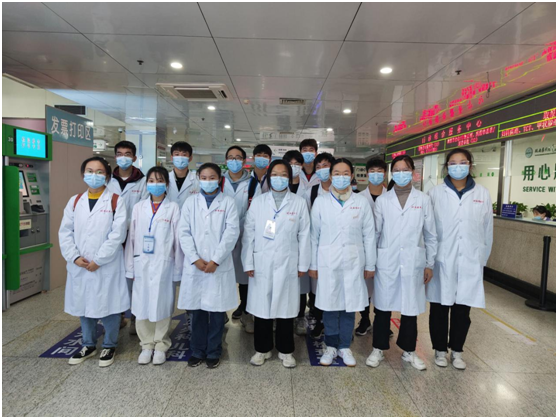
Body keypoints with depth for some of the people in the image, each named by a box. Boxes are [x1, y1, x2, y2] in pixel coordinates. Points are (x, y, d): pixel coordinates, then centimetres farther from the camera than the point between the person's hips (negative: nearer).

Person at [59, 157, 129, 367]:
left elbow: (117, 234, -12)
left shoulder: (116, 201, -4)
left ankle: (109, 346, 25)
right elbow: (65, 232, 6)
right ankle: (88, 345, 35)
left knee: (108, 307, 5)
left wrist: (98, 260, -14)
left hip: (107, 266, -4)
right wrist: (75, 257, -8)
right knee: (84, 306, 16)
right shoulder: (75, 201, 9)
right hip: (79, 267, 4)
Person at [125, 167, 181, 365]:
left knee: (162, 305, 5)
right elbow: (132, 238, 7)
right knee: (142, 306, 8)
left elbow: (178, 239, -2)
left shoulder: (173, 208, -2)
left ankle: (161, 346, 22)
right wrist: (130, 267, 5)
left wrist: (177, 269, -3)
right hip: (141, 265, 3)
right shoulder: (138, 207, 7)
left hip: (163, 265, -3)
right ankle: (146, 345, 26)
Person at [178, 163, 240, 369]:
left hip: (219, 266, -1)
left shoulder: (228, 202, 3)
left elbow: (231, 232, -6)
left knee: (217, 310, 6)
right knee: (197, 310, 9)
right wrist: (195, 259, -9)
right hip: (194, 266, 2)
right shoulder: (190, 202, 9)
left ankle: (213, 352, 22)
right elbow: (184, 232, 2)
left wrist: (215, 260, -12)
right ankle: (198, 350, 25)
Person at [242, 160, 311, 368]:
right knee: (262, 307, 8)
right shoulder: (258, 202, 5)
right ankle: (262, 349, 26)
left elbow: (304, 235, 3)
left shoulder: (299, 203, 3)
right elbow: (249, 234, 2)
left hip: (287, 264, 0)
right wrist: (248, 263, -2)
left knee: (285, 308, 8)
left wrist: (303, 264, 0)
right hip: (261, 264, 1)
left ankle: (285, 351, 26)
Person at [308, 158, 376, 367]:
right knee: (330, 306, 6)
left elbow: (369, 236, 5)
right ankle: (331, 346, 26)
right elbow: (314, 235, 3)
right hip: (328, 262, 0)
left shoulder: (361, 202, 4)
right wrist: (312, 264, 2)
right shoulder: (321, 202, 2)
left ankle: (344, 347, 26)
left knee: (350, 306, 8)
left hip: (353, 263, 1)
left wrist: (370, 265, 4)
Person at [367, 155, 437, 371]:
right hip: (386, 263, 0)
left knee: (410, 308, 10)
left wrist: (430, 264, 5)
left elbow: (430, 234, 6)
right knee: (383, 307, 8)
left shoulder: (423, 200, 3)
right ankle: (378, 349, 25)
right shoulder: (382, 200, 2)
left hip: (413, 262, 1)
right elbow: (375, 232, 4)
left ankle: (409, 351, 30)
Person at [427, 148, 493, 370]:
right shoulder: (435, 193, -2)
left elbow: (487, 230, 8)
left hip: (470, 261, 2)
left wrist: (483, 259, 8)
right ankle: (440, 349, 26)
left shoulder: (482, 194, 4)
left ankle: (457, 350, 30)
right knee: (439, 309, 8)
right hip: (442, 260, -1)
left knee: (462, 310, 10)